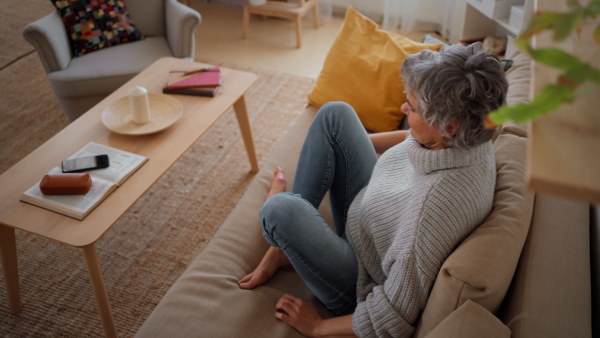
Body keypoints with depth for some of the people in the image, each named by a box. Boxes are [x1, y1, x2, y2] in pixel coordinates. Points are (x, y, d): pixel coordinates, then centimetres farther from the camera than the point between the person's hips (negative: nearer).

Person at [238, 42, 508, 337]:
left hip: (363, 289, -8)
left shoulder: (440, 199, -41)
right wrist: (351, 141, 20)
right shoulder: (466, 133, -16)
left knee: (281, 210, -30)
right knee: (335, 113, 0)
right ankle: (286, 244, 9)